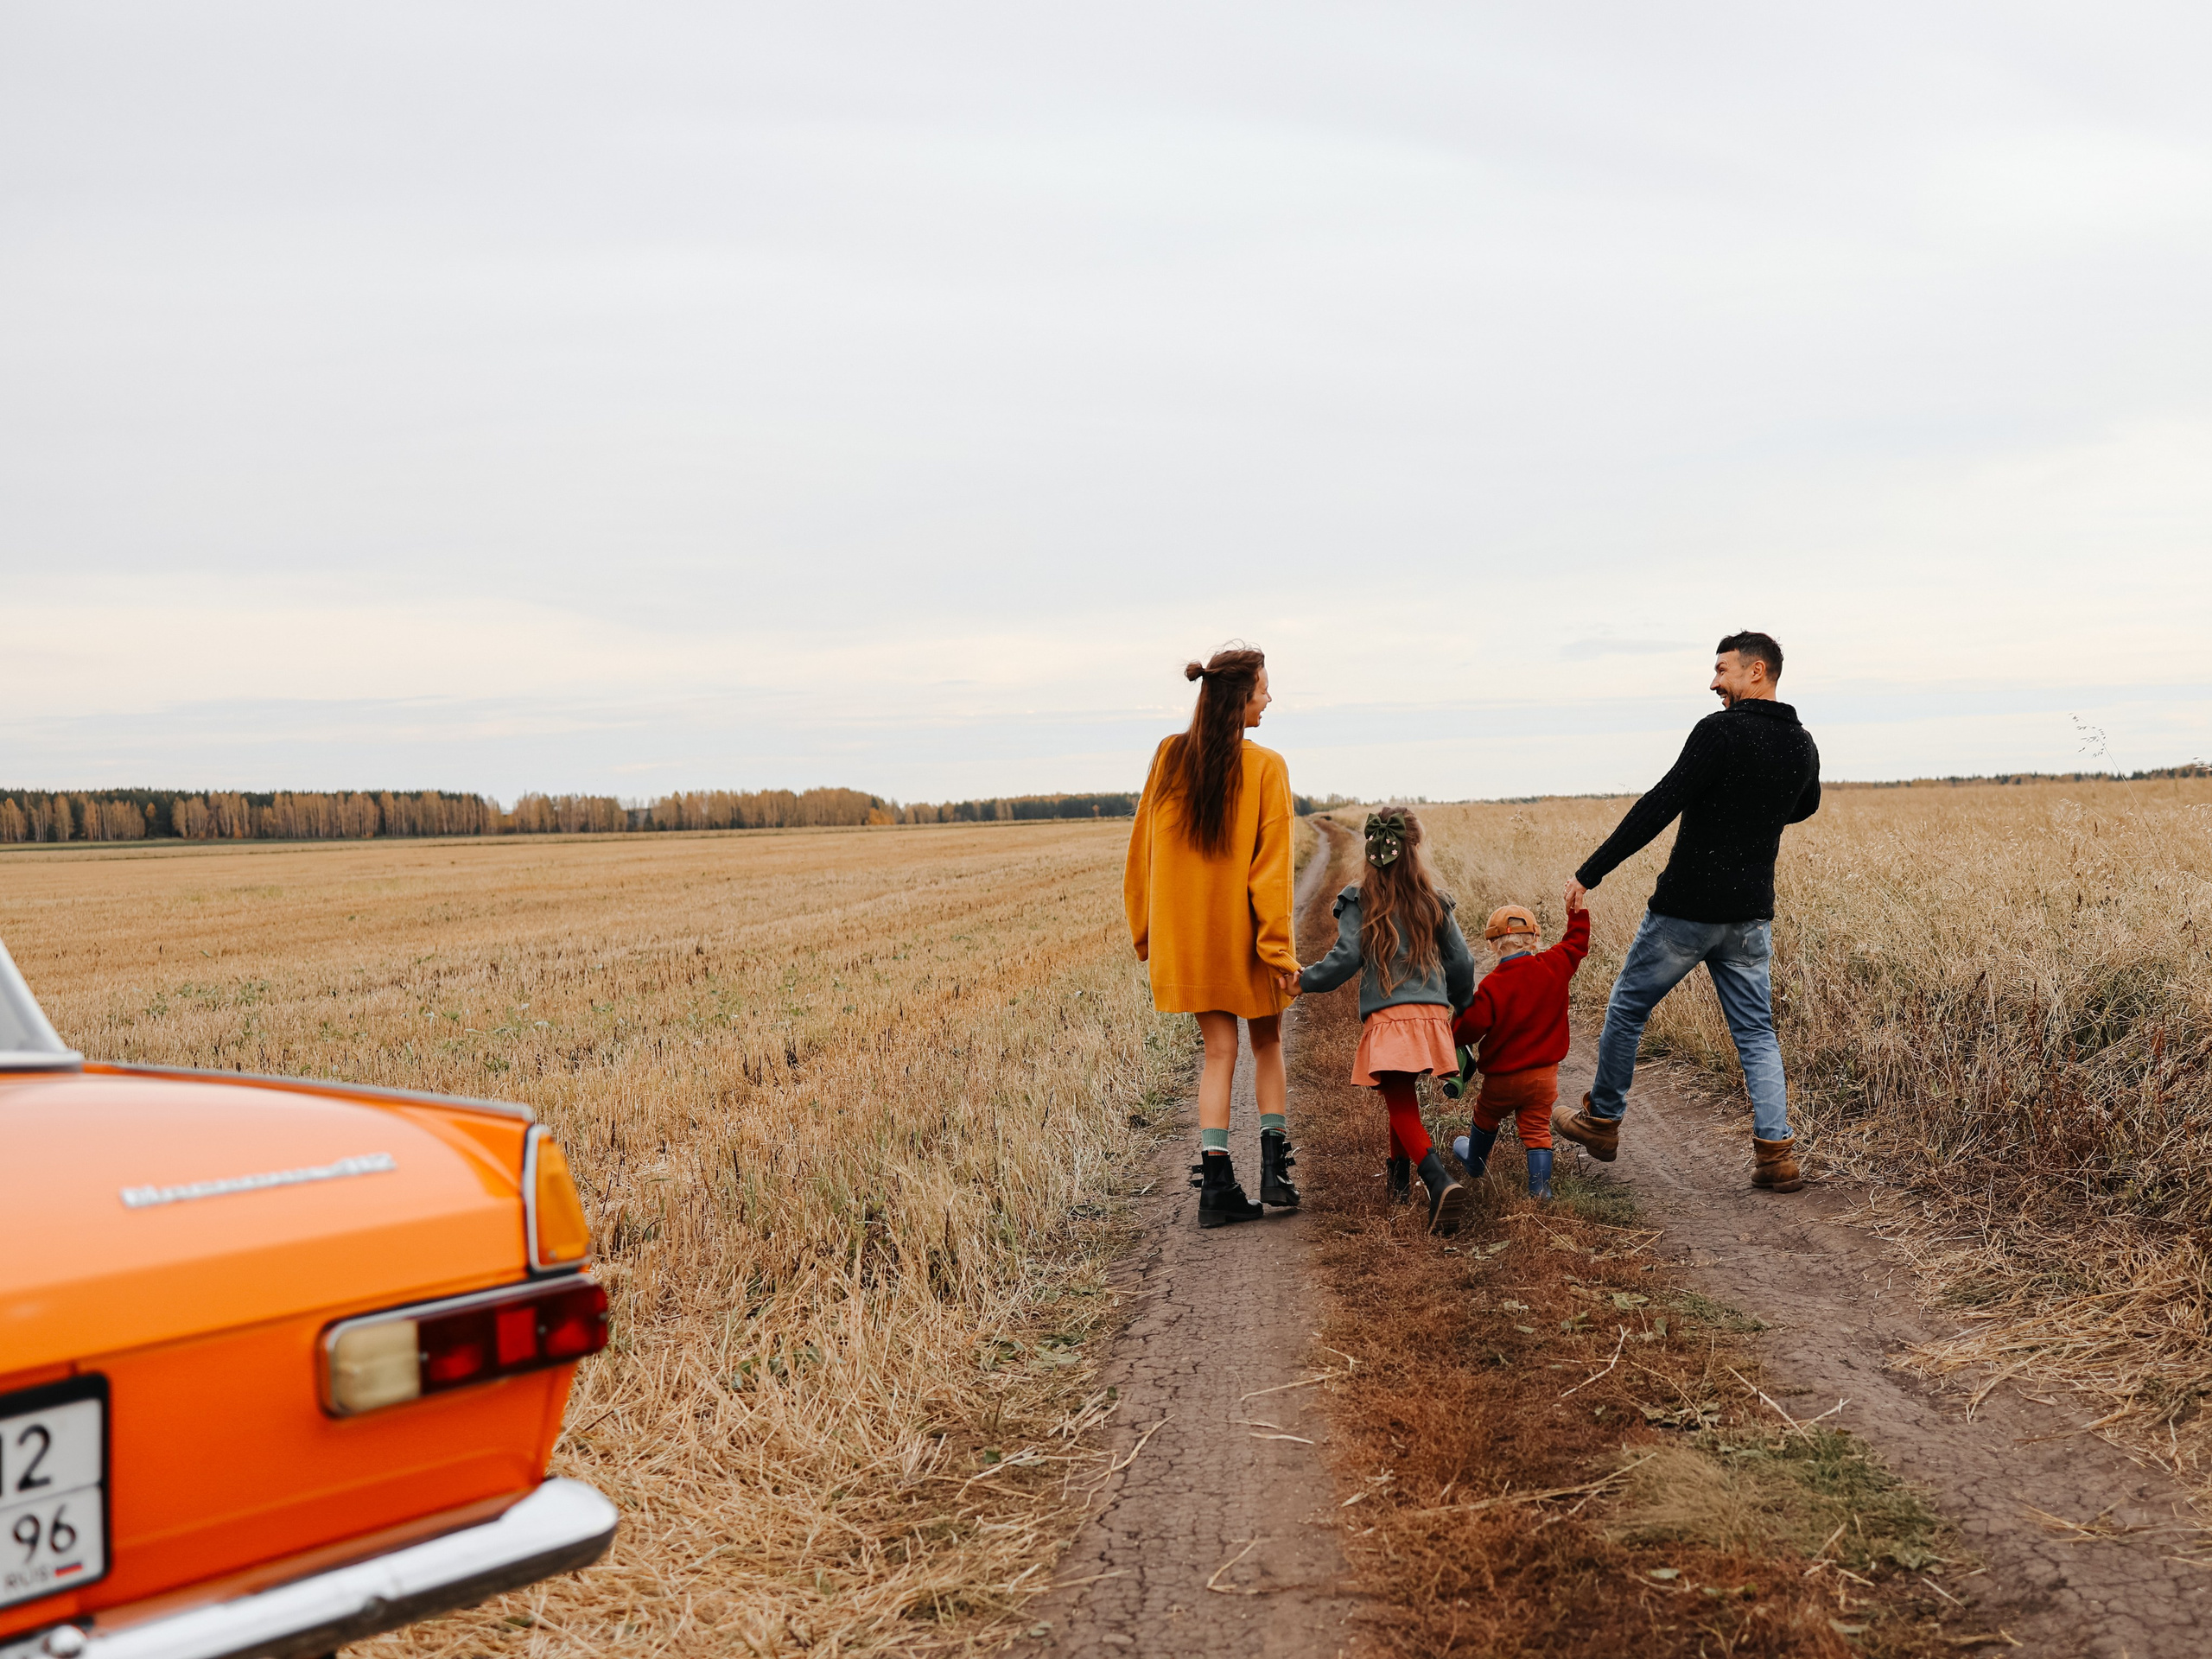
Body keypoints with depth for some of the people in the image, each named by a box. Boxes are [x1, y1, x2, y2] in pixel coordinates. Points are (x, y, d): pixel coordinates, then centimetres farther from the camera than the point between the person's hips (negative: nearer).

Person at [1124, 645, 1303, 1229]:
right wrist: (1278, 948, -10)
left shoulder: (1169, 757, -1)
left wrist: (1145, 932, 14)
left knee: (1219, 1050, 9)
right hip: (1244, 936, -3)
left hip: (1187, 933, 3)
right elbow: (1271, 865, -14)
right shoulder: (1265, 767, -13)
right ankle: (1274, 1168, 15)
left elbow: (1142, 851, 4)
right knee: (1267, 1041, 18)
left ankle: (1217, 1185, 1)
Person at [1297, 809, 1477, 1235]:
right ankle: (1399, 1179, 36)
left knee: (1401, 1107, -8)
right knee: (1404, 1098, 23)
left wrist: (1303, 981, 9)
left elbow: (1346, 959, -6)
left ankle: (1441, 1184, -28)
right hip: (1431, 1014, 4)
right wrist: (1462, 1005, 32)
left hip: (1386, 1018, -4)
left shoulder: (1359, 901, 0)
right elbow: (1461, 963, 13)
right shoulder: (1434, 903, 9)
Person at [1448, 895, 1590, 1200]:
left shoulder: (1492, 986, -21)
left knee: (1485, 1118, 23)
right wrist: (1576, 911, 16)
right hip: (1544, 1076, 2)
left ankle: (1475, 1165, 47)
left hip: (1503, 1077, -2)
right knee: (1537, 1129, 6)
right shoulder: (1554, 965, -10)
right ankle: (1540, 1189, 1)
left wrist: (1453, 1034, 1)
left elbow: (1470, 1027, -19)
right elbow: (1576, 943, 8)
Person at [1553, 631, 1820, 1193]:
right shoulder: (1802, 745, 6)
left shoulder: (1721, 732, -17)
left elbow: (1659, 807, -22)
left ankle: (1602, 1122, 25)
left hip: (1688, 908, -6)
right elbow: (1804, 807, 27)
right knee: (1756, 1031, 11)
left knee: (1626, 1009, 13)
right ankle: (1775, 1152, 0)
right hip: (1752, 914, 6)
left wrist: (1590, 872, -19)